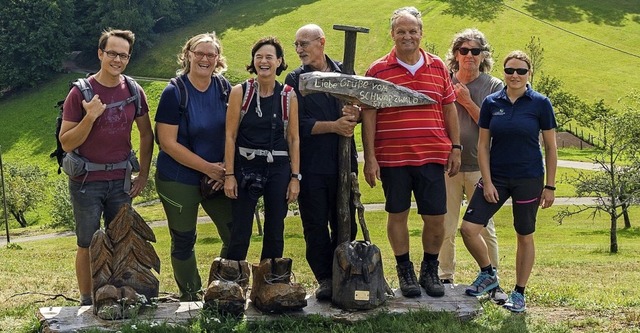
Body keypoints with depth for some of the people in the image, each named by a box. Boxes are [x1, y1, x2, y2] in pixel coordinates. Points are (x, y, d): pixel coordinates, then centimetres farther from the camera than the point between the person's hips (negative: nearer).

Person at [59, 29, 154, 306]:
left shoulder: (134, 92, 0)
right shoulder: (81, 93, -10)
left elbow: (146, 134, 12)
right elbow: (66, 143, -11)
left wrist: (143, 174, 8)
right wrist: (90, 118, -24)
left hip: (121, 181, 3)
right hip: (86, 182, -3)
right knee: (88, 246, 5)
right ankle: (87, 303, 18)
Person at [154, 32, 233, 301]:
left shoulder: (223, 88, 0)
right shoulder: (174, 93, -13)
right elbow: (168, 143, -16)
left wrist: (227, 168, -7)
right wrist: (208, 167, -17)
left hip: (218, 177, 4)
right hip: (179, 180, -4)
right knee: (184, 241, 8)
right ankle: (190, 297, 28)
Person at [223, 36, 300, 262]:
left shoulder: (288, 96, 3)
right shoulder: (240, 92, -2)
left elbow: (294, 139, 5)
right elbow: (230, 135, -2)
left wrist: (295, 177, 1)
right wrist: (229, 175, -7)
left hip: (278, 169, 2)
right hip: (245, 167, -2)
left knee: (275, 233, 9)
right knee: (240, 234, -2)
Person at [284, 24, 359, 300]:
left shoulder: (344, 73, 8)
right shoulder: (295, 79, 1)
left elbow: (363, 108, 10)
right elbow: (298, 123, -8)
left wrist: (355, 114, -13)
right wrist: (333, 126, -16)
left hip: (344, 161, 2)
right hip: (311, 164, -2)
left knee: (346, 223, 7)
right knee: (315, 225, 3)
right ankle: (325, 279, 14)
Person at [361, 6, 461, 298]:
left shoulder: (438, 68, 8)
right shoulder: (378, 71, -1)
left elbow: (449, 109, 12)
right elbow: (368, 116, -2)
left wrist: (455, 148, 7)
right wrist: (369, 158, -6)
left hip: (432, 157, 2)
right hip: (392, 158, -2)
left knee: (436, 218, 4)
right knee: (398, 215, 8)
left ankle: (430, 270, 24)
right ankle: (405, 271, 24)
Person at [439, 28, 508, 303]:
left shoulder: (494, 86, 4)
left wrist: (467, 102, -9)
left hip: (480, 166, -1)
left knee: (485, 228, 2)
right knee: (446, 228, 4)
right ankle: (446, 278, 16)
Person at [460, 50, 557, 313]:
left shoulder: (540, 104, -5)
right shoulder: (491, 103, 1)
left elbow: (551, 147, 0)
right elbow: (483, 145, 4)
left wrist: (550, 186, -2)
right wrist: (487, 182, -3)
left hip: (529, 179, -2)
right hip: (496, 177, 2)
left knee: (525, 236, 8)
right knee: (468, 229, -6)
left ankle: (519, 293, 24)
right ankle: (488, 274, 18)